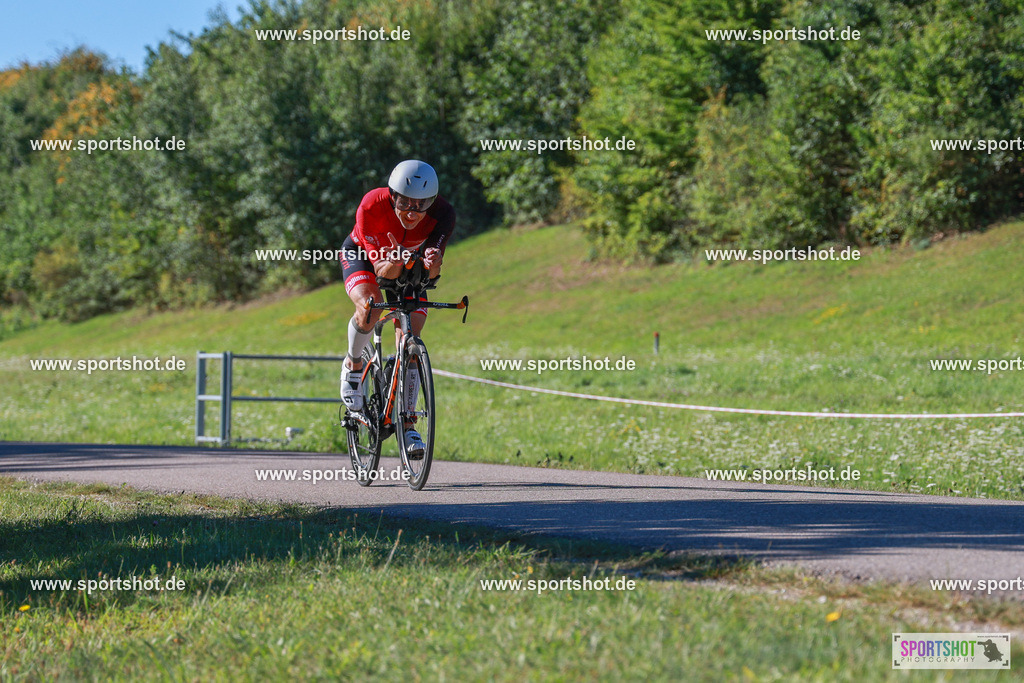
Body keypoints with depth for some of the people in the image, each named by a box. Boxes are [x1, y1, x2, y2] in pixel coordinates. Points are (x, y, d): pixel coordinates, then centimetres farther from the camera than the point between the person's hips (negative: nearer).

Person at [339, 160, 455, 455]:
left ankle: (408, 426, -5)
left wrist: (433, 264, -56)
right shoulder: (371, 207, -37)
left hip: (408, 266, 2)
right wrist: (394, 262, -56)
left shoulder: (442, 214, -32)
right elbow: (381, 270, -34)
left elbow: (432, 273, -32)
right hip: (361, 256, -2)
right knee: (369, 307, -32)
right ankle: (353, 364, -1)